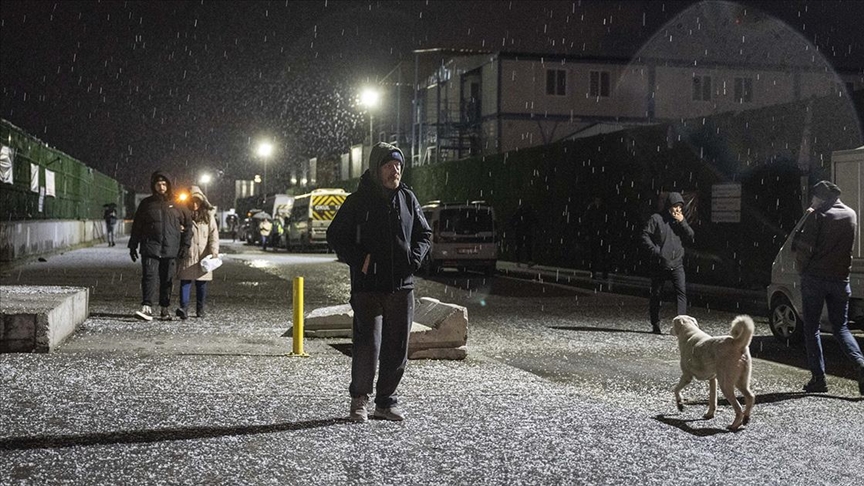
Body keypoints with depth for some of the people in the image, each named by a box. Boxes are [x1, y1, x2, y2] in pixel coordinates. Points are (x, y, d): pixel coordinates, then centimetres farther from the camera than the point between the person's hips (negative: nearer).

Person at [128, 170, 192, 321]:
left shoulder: (177, 204, 8)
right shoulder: (146, 204, 9)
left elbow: (187, 225, 11)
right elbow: (136, 226, 12)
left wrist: (185, 244, 2)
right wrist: (133, 246, 8)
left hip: (171, 249, 1)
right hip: (150, 247, -1)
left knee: (168, 279, 5)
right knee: (149, 276, -13)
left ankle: (165, 309, 14)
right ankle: (147, 307, -18)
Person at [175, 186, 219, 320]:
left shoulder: (208, 215, 8)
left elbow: (213, 233, 2)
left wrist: (214, 251, -10)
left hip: (203, 256, 1)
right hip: (187, 255, -1)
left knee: (201, 283, 6)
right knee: (185, 281, -9)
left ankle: (201, 309, 15)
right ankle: (184, 308, -18)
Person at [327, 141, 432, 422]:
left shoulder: (408, 199, 9)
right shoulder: (358, 201, -2)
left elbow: (424, 234, 19)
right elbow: (335, 236, 2)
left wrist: (415, 258, 1)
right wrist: (358, 261, -11)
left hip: (402, 286, 4)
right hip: (368, 286, -4)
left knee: (397, 349, 7)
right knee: (367, 346, -8)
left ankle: (386, 401, 20)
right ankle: (359, 399, 12)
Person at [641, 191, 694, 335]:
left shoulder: (680, 220, 10)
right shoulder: (656, 218, -3)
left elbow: (691, 238, 3)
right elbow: (645, 236, -4)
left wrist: (682, 222, -8)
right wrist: (655, 250, -14)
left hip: (677, 264, 2)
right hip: (659, 264, -2)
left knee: (682, 292, -14)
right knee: (656, 294, 6)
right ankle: (655, 325, 18)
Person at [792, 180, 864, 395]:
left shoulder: (817, 216, -10)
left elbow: (804, 246, -15)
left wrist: (801, 269, 3)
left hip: (815, 278, -5)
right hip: (840, 279, 5)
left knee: (811, 328, 6)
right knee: (841, 327, 14)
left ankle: (818, 378, 1)